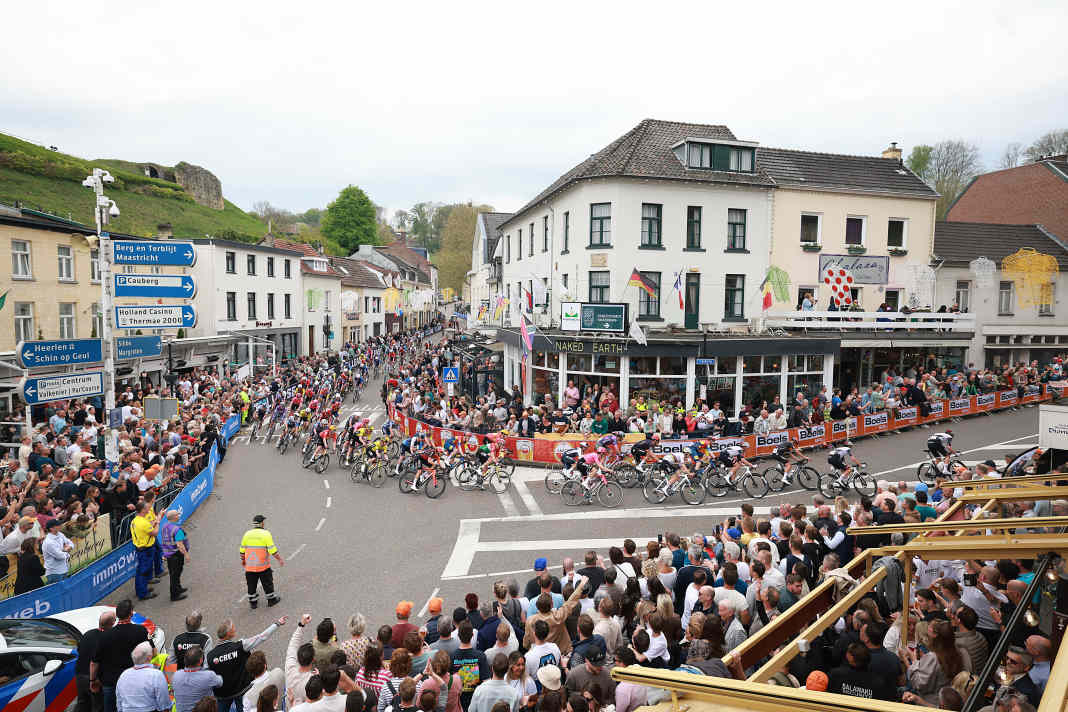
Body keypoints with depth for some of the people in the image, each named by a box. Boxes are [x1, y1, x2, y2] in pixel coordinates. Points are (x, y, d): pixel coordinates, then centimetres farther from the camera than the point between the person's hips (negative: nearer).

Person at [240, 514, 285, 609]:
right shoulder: (266, 534, -11)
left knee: (252, 585, 16)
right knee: (267, 583, 12)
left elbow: (242, 550, 8)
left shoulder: (247, 534, 2)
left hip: (249, 566, 4)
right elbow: (272, 549, -14)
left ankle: (253, 602, 27)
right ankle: (271, 600, 23)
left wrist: (243, 560, 25)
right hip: (263, 566, -4)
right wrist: (280, 559, -4)